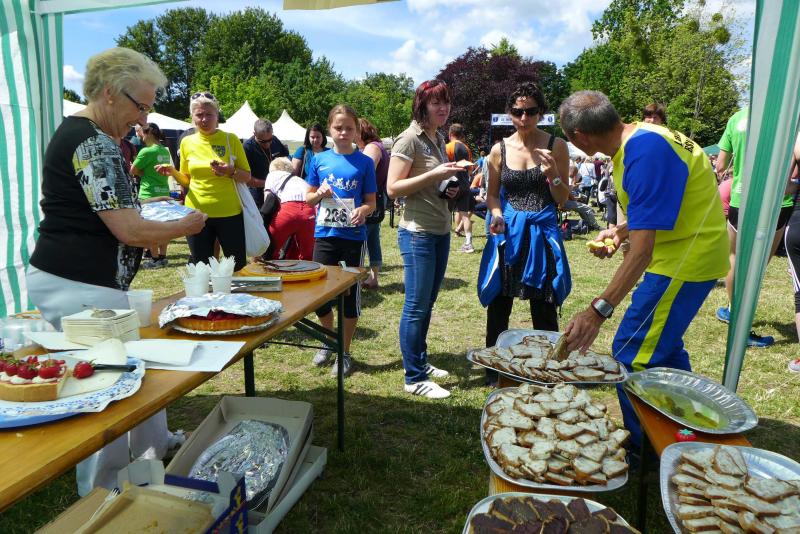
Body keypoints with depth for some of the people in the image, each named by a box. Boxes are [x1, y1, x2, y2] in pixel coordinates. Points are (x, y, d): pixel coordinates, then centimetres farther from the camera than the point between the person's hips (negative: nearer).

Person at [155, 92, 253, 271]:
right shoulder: (187, 142, 6)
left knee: (239, 266, 3)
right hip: (197, 213, 2)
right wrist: (173, 172, -5)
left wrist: (231, 172, -17)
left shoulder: (231, 139, 0)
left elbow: (247, 176, 3)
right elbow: (186, 181, 15)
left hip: (229, 213, -2)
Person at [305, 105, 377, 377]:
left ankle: (345, 352, 23)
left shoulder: (364, 162, -1)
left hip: (353, 236, -2)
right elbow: (308, 198, 10)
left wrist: (363, 210, -22)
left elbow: (371, 202, 0)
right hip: (324, 234, 2)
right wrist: (320, 194, -12)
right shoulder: (319, 160, 4)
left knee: (350, 294, 5)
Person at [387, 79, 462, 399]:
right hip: (418, 233, -8)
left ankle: (420, 360, 30)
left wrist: (450, 189, 5)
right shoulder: (409, 139, -11)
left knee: (428, 302, 16)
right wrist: (435, 175, -22)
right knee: (416, 306, -3)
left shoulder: (439, 139, 14)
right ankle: (414, 379, 8)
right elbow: (393, 189, -17)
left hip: (441, 232, 9)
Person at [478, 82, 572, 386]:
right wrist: (496, 215, -10)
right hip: (507, 232, 2)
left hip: (543, 231, -1)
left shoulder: (556, 146, -1)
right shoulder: (500, 150, 3)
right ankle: (494, 368, 23)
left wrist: (552, 174, -18)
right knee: (498, 303, 6)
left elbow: (563, 200, 0)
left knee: (544, 308, 5)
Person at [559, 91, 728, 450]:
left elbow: (642, 249, -32)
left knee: (632, 355, -5)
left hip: (685, 261, -10)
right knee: (661, 345, 22)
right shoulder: (639, 136, 3)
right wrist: (621, 231, 8)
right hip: (688, 254, 10)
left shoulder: (645, 151, -28)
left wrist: (598, 310, -35)